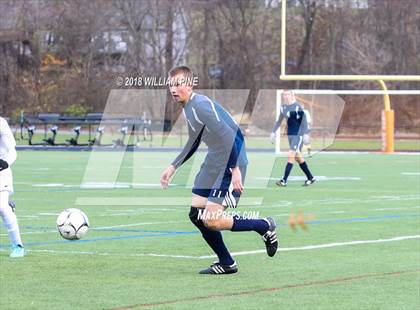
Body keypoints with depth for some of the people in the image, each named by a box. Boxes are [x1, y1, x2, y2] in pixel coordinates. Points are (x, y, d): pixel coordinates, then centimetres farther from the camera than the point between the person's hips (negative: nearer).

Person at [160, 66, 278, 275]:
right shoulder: (188, 108, 12)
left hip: (230, 163, -10)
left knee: (211, 221, -15)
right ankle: (226, 264, 17)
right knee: (196, 214, 5)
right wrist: (173, 167, 22)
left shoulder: (200, 105, -20)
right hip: (213, 163, 10)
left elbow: (228, 135, -26)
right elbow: (193, 143, 27)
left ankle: (265, 227, 5)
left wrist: (235, 169, -29)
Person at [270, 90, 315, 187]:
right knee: (298, 157, 11)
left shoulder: (297, 107, -11)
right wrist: (273, 132, 18)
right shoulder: (283, 108, 9)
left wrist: (305, 133, -17)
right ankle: (310, 178, 22)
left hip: (298, 135, -8)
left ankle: (284, 180, -15)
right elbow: (279, 121, 22)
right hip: (290, 134, 8)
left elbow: (304, 120, -11)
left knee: (291, 156, -14)